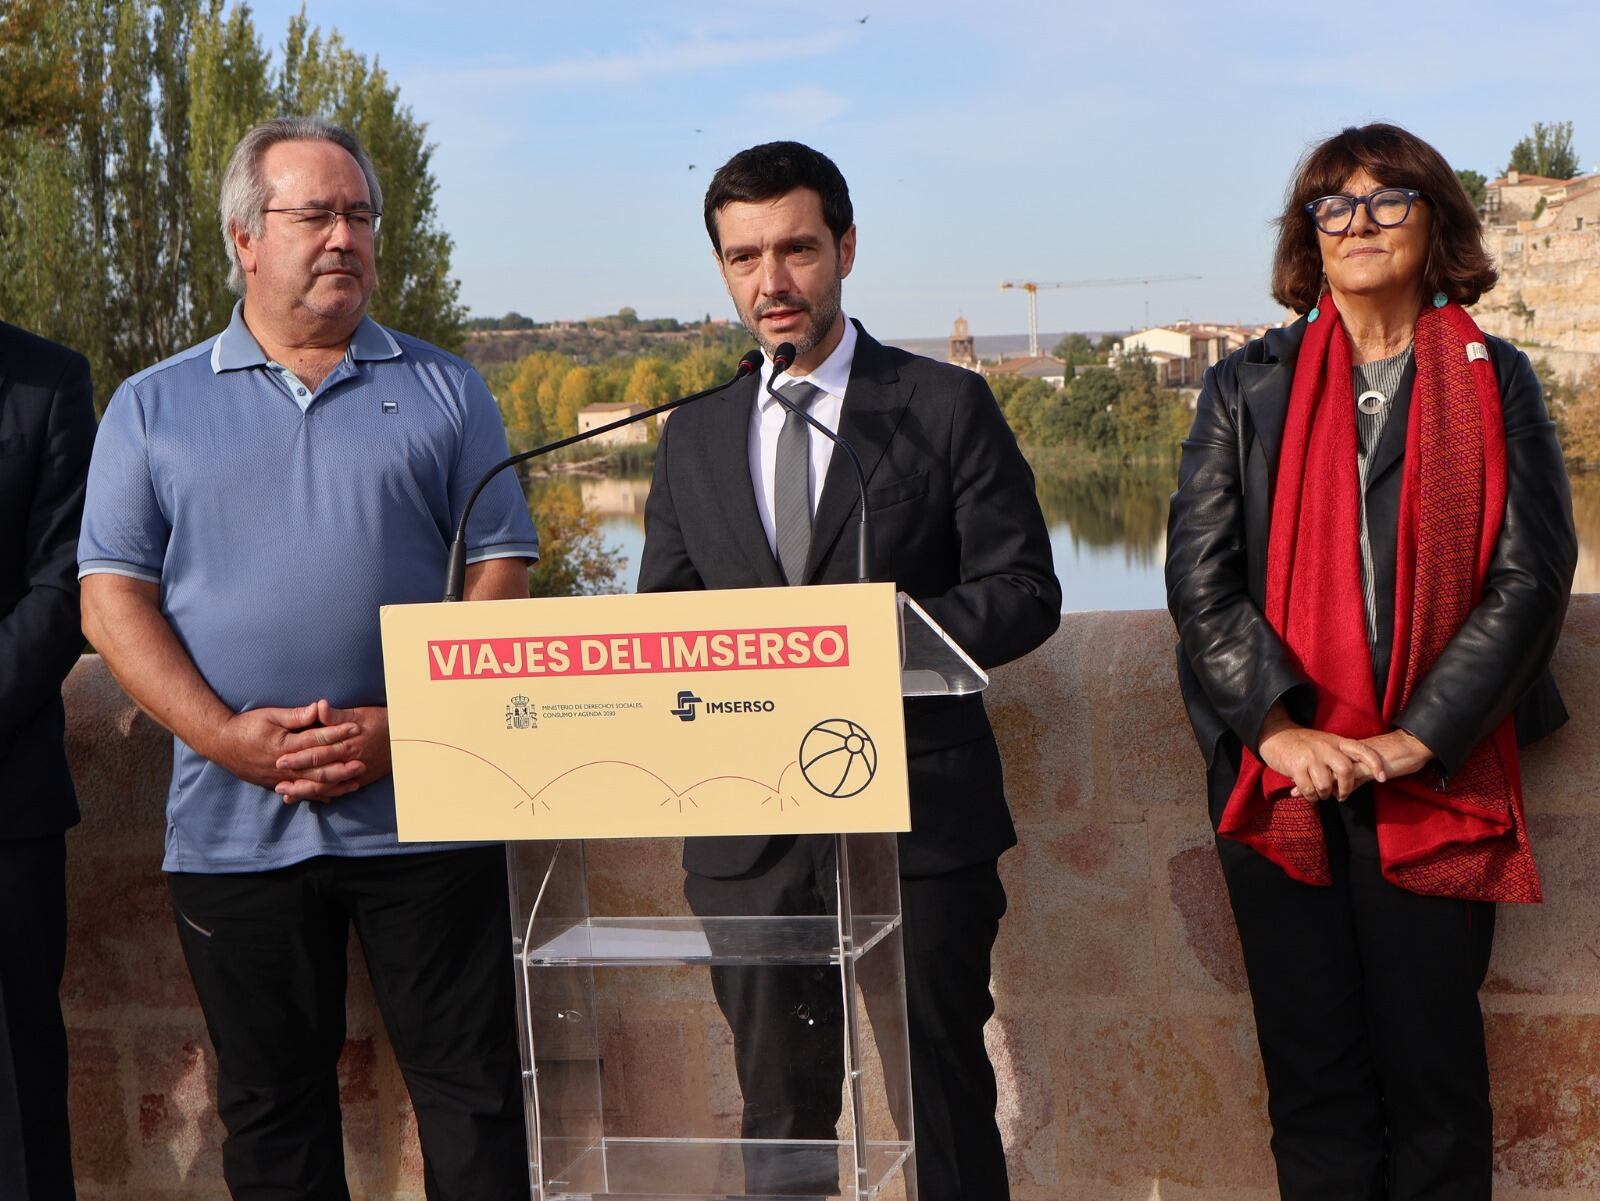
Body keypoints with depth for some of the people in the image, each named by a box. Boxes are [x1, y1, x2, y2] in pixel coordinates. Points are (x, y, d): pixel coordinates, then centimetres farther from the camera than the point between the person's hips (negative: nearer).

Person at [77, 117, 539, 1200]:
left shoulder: (444, 391, 9)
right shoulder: (153, 407, 9)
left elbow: (501, 574, 4)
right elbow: (113, 599, 4)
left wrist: (407, 725, -10)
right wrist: (224, 734, -11)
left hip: (423, 810, 0)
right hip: (233, 821, 1)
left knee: (474, 1088, 2)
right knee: (271, 1107, 10)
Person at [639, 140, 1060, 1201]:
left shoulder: (947, 408, 2)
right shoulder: (694, 439, 13)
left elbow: (1024, 592, -3)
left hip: (920, 826, -3)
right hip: (750, 835, 3)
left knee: (944, 1114, 5)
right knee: (778, 1116, 11)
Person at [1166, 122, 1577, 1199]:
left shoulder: (1496, 382, 8)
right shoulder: (1248, 388, 9)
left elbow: (1533, 575, -1)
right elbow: (1199, 574, 1)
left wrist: (1418, 738, -11)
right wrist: (1279, 726, -12)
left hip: (1438, 780, -1)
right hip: (1282, 778, 1)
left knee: (1434, 1067, 4)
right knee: (1312, 1069, 5)